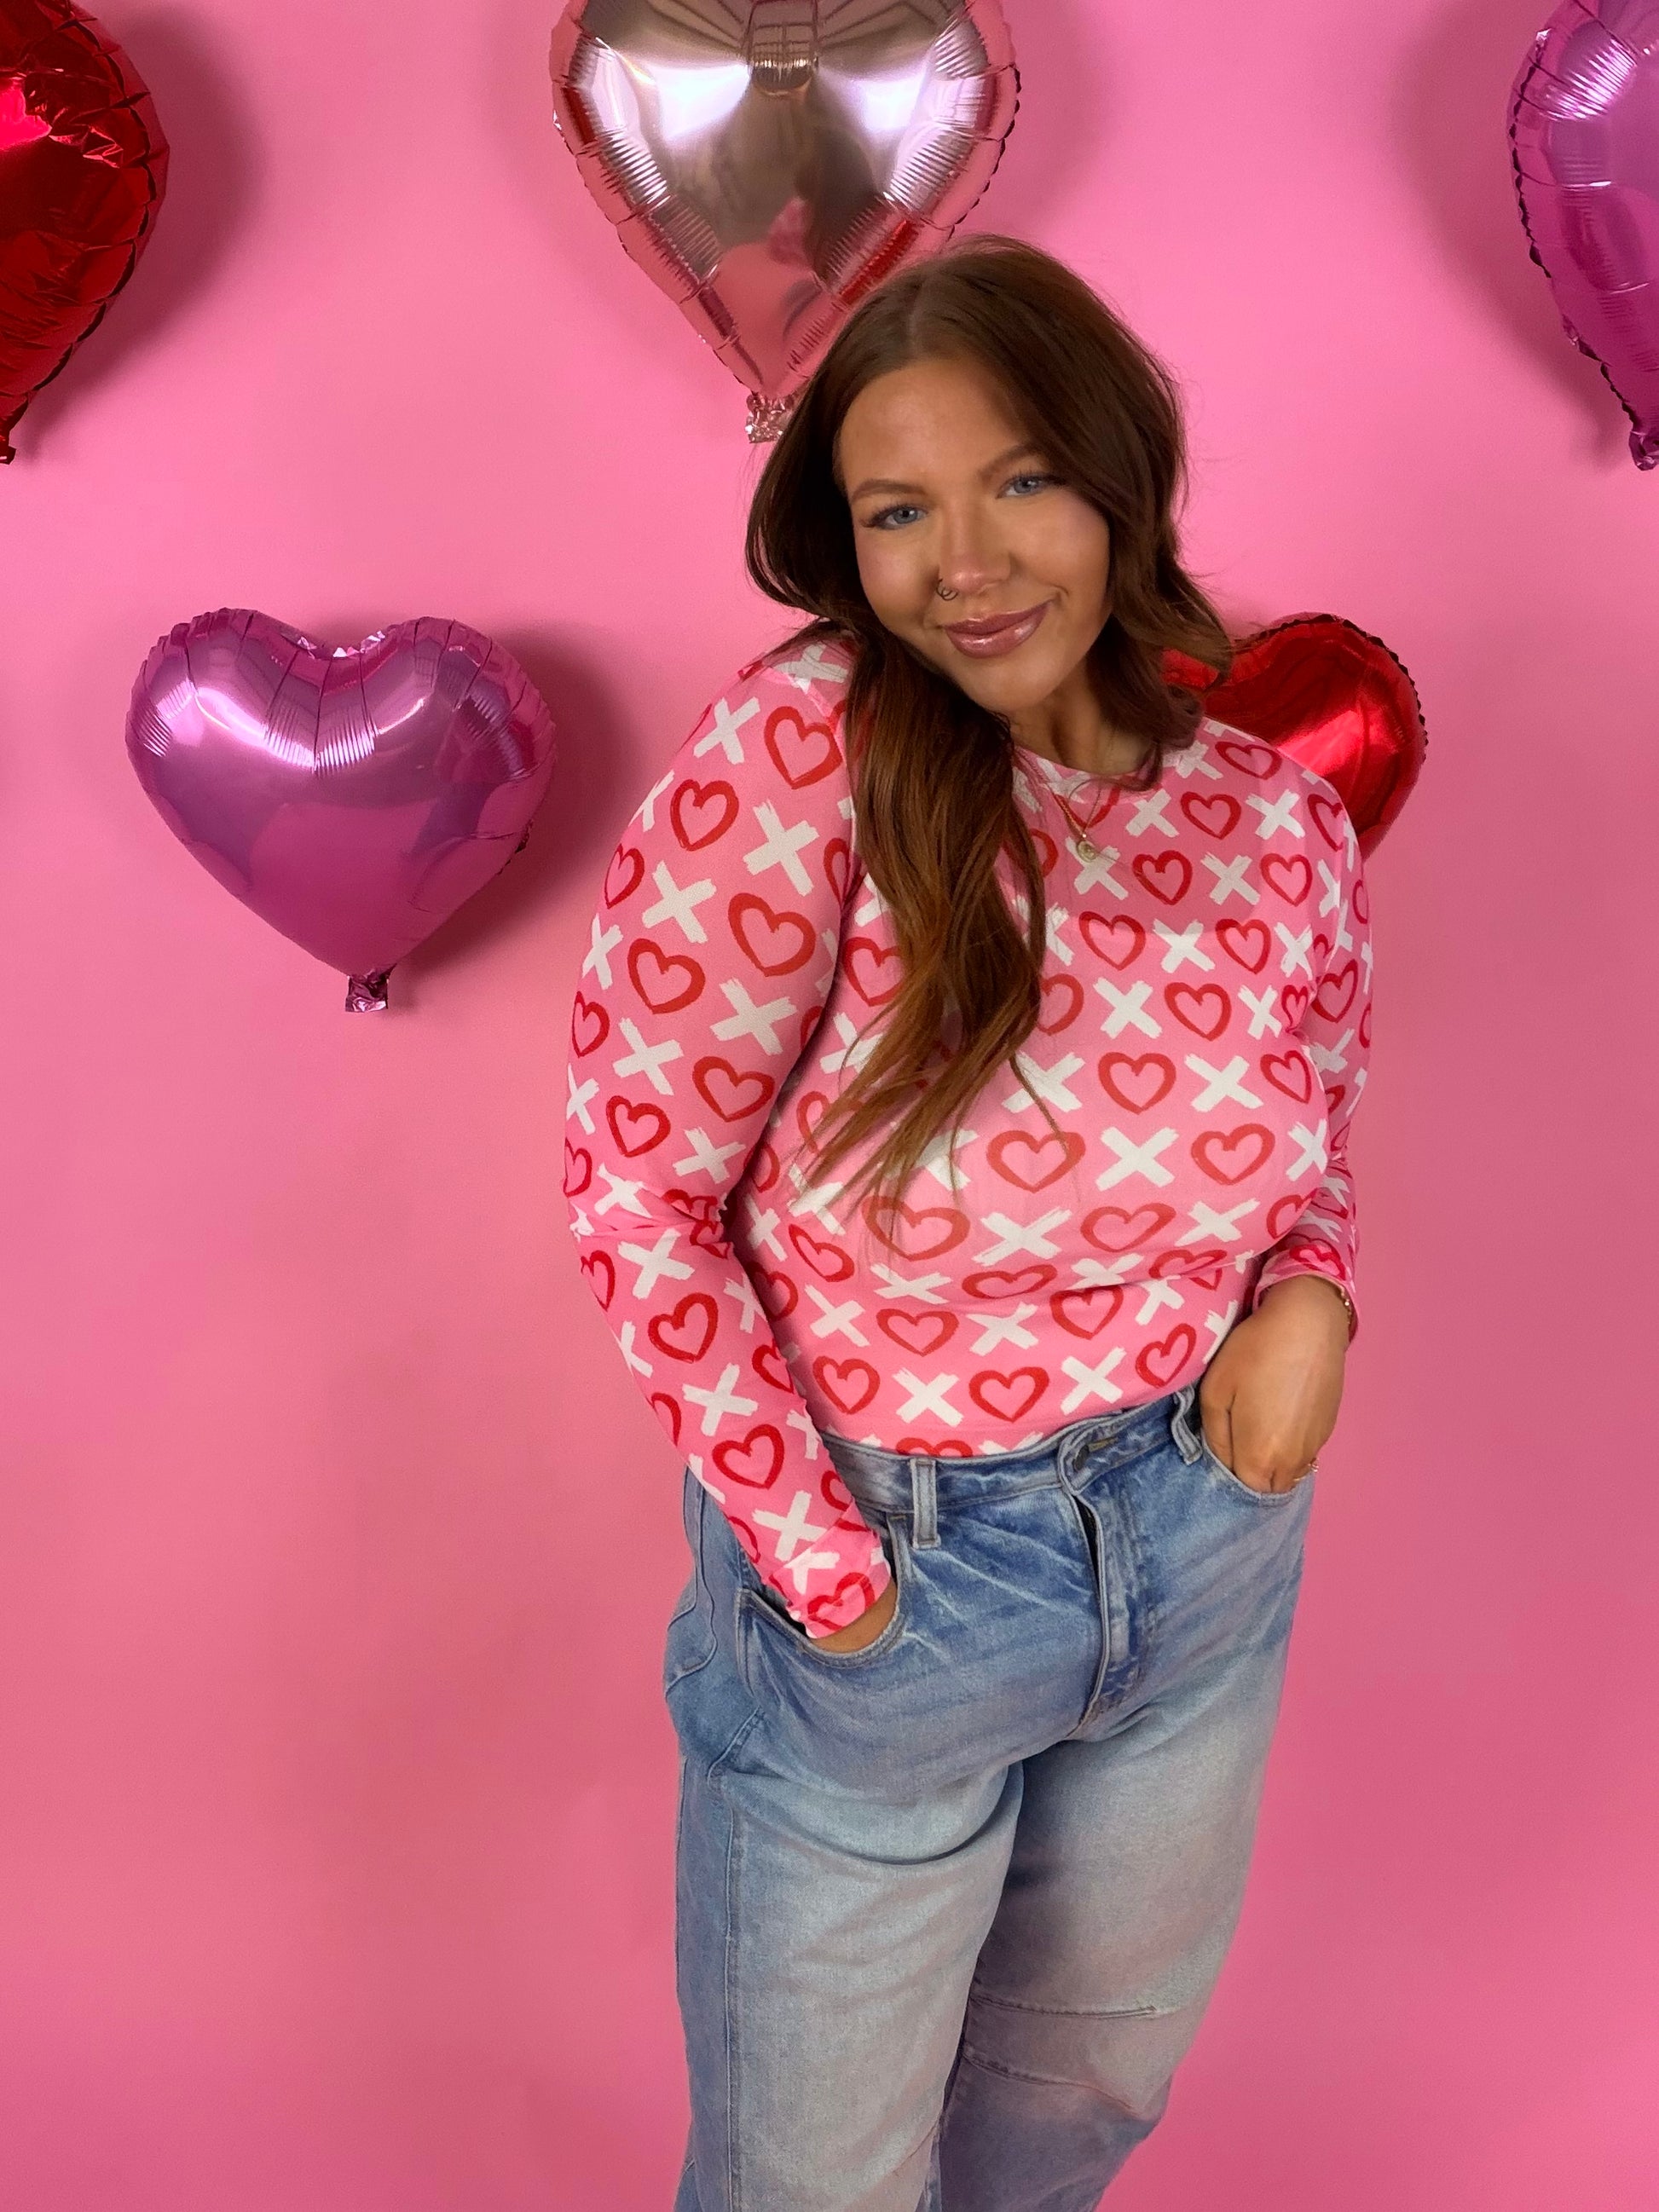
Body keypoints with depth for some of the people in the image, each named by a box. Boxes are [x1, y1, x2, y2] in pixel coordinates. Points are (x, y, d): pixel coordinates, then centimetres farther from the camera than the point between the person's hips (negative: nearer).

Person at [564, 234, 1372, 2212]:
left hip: (1208, 1547, 4)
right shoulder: (807, 749, -21)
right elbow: (640, 1181, -17)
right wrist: (824, 1570, -15)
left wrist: (1312, 1299, -13)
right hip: (877, 1565, -4)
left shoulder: (1278, 820, -7)